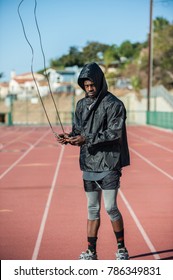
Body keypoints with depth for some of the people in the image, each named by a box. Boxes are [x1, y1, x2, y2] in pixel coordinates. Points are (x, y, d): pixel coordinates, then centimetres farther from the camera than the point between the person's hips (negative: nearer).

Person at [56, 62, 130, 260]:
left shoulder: (114, 104, -8)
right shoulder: (82, 105, 12)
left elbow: (115, 132, -17)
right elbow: (78, 130, 14)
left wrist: (87, 139, -24)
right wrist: (70, 138, -9)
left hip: (109, 164, -5)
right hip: (88, 164, 6)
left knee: (110, 208, -5)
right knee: (92, 209, 10)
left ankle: (121, 249, 13)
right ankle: (91, 252, 16)